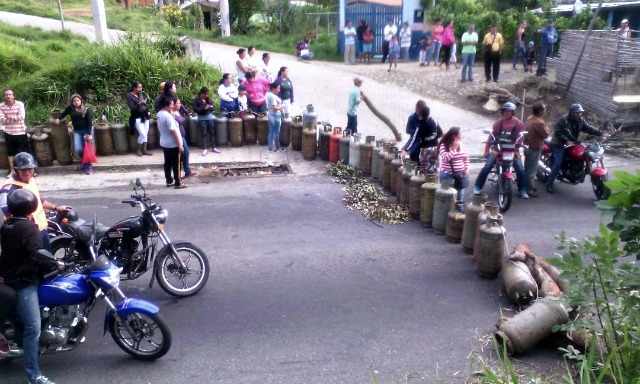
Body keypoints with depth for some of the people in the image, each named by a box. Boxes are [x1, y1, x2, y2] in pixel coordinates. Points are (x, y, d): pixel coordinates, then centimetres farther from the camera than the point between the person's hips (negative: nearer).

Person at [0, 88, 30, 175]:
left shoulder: (20, 104, -10)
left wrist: (10, 117, -17)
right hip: (9, 133, 3)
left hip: (21, 132, -2)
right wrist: (15, 118, -21)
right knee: (11, 153, 13)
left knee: (26, 152, 5)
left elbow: (22, 117, -20)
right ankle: (12, 170, 25)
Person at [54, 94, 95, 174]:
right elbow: (64, 113, 24)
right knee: (78, 149, -10)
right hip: (77, 131, 3)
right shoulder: (70, 108, 0)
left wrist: (89, 134, -17)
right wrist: (58, 119, 15)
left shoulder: (86, 110, -8)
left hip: (87, 130, -3)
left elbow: (90, 122, -10)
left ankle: (88, 166, 0)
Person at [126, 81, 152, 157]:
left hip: (145, 116, 6)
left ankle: (144, 150, 14)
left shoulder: (141, 94, 8)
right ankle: (138, 149, 6)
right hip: (137, 118, -6)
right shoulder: (129, 96, -9)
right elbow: (132, 108, -17)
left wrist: (148, 111, 3)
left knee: (146, 133, 5)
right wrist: (139, 104, -32)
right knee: (143, 134, -13)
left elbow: (145, 104, 20)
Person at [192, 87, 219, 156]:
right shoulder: (196, 100, -6)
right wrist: (204, 108, -21)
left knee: (212, 132, 5)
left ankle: (213, 147, 12)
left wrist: (209, 107, -17)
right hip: (202, 118, -4)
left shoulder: (208, 98, 6)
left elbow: (212, 107, 6)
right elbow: (195, 109, -13)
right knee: (204, 133, -4)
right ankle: (205, 149, -2)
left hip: (209, 116, 4)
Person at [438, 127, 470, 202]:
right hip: (447, 175, -6)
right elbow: (445, 158, -26)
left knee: (460, 194, 14)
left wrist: (466, 168, 2)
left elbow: (466, 156, 13)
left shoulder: (460, 144, 5)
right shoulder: (443, 145, -12)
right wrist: (454, 148, -23)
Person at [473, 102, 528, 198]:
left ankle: (522, 190, 6)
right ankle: (478, 186, -2)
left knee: (520, 169, -13)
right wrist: (486, 151, -4)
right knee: (486, 167, -15)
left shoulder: (519, 124, -1)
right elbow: (491, 137, 2)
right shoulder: (498, 123, 5)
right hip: (497, 149, 1)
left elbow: (519, 139, -9)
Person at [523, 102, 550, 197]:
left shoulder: (529, 118, 4)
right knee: (531, 170, -3)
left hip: (527, 146, 10)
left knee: (528, 168, 19)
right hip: (534, 149, -10)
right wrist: (546, 127, -1)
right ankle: (528, 190, 2)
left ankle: (527, 186, 30)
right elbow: (546, 134, -16)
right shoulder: (539, 122, -24)